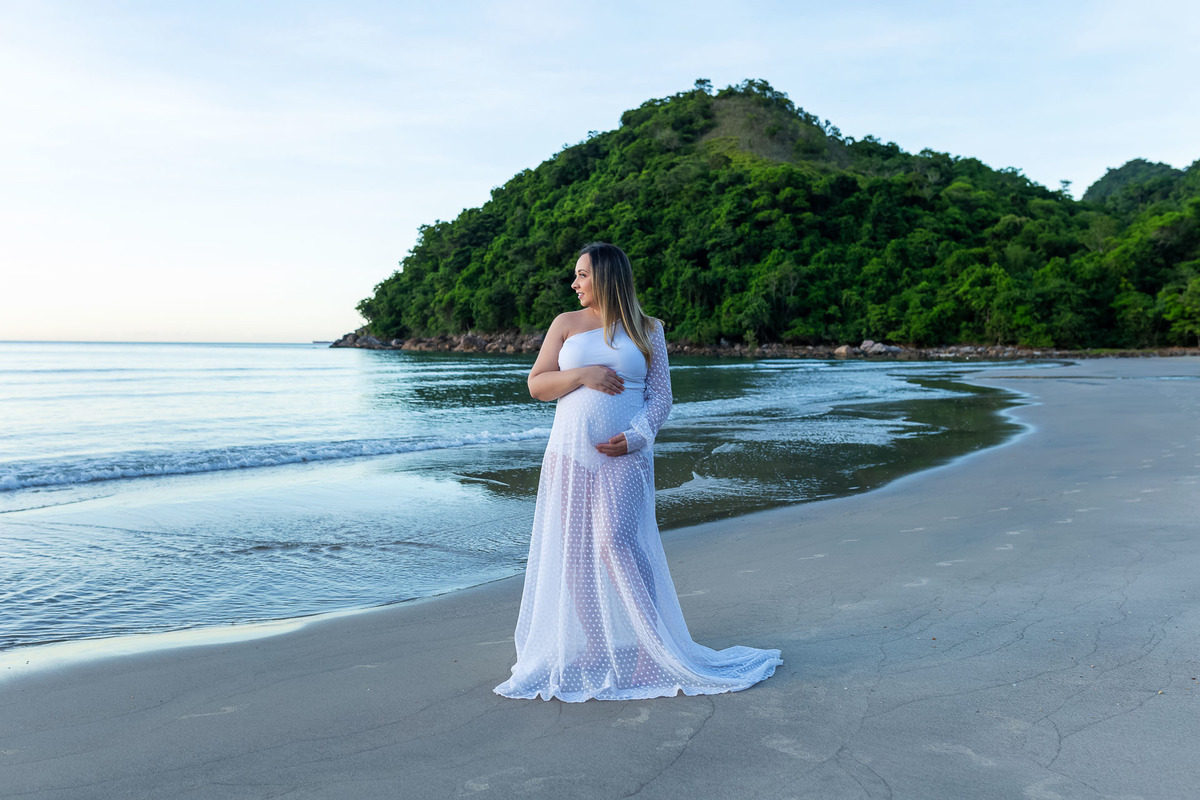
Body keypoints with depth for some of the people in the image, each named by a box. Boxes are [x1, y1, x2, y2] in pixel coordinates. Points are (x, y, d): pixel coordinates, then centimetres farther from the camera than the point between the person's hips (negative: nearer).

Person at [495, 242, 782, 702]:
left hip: (624, 457, -3)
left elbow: (660, 395, 4)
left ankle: (659, 649, -4)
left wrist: (636, 437, -13)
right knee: (575, 552, 3)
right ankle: (595, 648, 17)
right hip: (571, 455, 3)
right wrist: (582, 375, -9)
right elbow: (536, 385, 7)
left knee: (617, 543, -17)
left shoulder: (646, 330, 7)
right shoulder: (566, 324, 12)